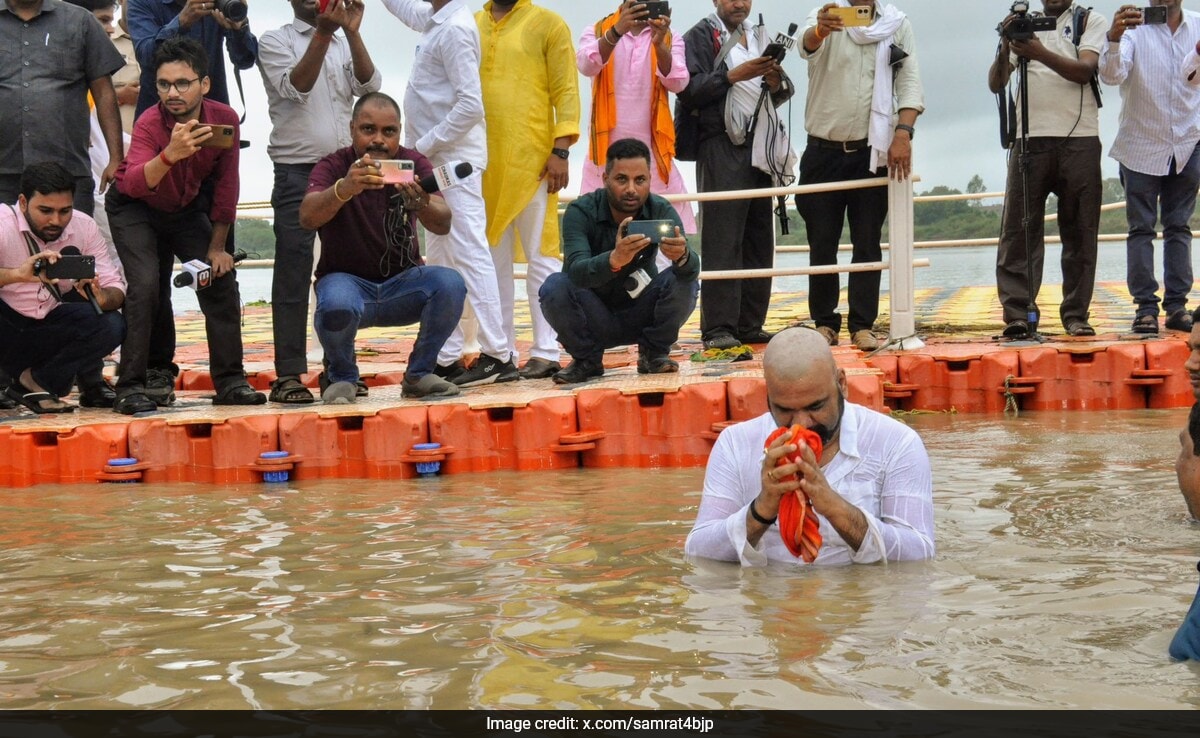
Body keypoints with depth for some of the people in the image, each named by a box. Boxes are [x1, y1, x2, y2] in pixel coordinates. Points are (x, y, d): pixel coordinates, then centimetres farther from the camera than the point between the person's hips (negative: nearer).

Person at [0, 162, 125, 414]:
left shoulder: (84, 227, -7)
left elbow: (116, 287, -9)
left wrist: (102, 297, -33)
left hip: (48, 324, 4)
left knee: (112, 326, -19)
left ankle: (35, 382, -7)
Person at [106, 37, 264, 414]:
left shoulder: (224, 118, -19)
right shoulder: (149, 124, -30)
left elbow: (226, 184, -7)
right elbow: (134, 184, -47)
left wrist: (217, 246, -5)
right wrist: (170, 154, -65)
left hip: (186, 209, 4)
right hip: (134, 209, -4)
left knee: (221, 278, -5)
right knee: (145, 284, -22)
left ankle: (230, 381, 4)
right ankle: (130, 387, -16)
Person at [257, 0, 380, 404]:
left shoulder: (344, 43, 14)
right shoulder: (275, 41, 2)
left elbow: (370, 85, -1)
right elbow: (295, 88, -13)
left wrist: (352, 33, -12)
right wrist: (322, 33, -19)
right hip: (297, 172, -4)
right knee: (293, 273, -7)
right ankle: (288, 374, -8)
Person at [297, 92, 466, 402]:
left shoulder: (413, 164, -3)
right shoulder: (333, 166, -8)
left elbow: (443, 225, -20)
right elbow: (307, 217, -29)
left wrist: (421, 204, -45)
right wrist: (344, 188, -51)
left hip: (402, 283, 2)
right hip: (347, 280, -2)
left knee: (451, 284, -27)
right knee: (336, 305, -36)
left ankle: (418, 374, -4)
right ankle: (342, 377, -4)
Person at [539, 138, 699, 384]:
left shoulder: (661, 211, -13)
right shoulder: (581, 212, -20)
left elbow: (693, 269, -27)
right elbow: (576, 272, -36)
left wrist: (682, 257, -52)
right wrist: (614, 260, -57)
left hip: (641, 316, 1)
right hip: (594, 321, -1)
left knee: (684, 282, -25)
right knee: (555, 287, -29)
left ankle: (653, 353, 0)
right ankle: (586, 359, -3)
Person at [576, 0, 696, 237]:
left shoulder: (670, 38, 9)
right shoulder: (597, 32, 5)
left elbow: (677, 83, -8)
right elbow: (587, 65, -16)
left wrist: (659, 44, -26)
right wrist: (616, 32, -33)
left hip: (652, 152, 1)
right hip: (606, 150, -1)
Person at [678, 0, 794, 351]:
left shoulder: (758, 38, 20)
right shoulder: (700, 37, 1)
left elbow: (783, 95, 20)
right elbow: (689, 91, -11)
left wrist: (776, 82, -2)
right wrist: (733, 75, -17)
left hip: (759, 149, 7)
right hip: (721, 148, -6)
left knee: (759, 241, 5)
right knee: (722, 241, -10)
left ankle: (750, 325, 9)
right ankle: (718, 328, -10)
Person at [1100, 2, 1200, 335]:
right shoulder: (1134, 27, -9)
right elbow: (1111, 74, -23)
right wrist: (1114, 39, -42)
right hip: (1142, 146, -3)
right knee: (1142, 229, 0)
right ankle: (1145, 306, 2)